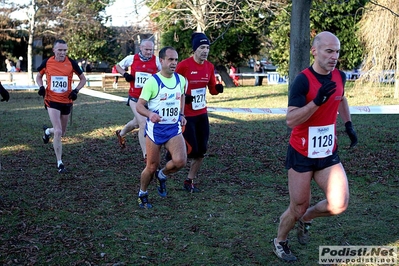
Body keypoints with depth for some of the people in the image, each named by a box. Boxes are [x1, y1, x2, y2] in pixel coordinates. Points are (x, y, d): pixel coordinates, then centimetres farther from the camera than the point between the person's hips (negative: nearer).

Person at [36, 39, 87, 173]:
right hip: (52, 101, -2)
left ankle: (47, 131, 52)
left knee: (61, 133, 16)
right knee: (58, 132, -14)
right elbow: (38, 76, 11)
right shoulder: (47, 62, -6)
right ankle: (59, 163, -2)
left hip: (67, 101, 2)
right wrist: (41, 87, -9)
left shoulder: (71, 63, -7)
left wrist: (76, 90, -13)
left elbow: (83, 78, 4)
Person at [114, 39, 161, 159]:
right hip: (135, 98, -2)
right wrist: (125, 74, -6)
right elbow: (118, 66, 12)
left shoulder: (156, 60, -7)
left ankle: (121, 133, 53)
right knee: (143, 124, -11)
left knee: (137, 122, 21)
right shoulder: (132, 58, -4)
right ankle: (146, 156, -3)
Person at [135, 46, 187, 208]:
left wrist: (181, 114, 11)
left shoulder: (181, 80, 3)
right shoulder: (152, 81, -13)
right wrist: (150, 114, -32)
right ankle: (142, 194, 32)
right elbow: (139, 105, -12)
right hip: (155, 129, -3)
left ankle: (162, 175, 15)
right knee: (152, 166, 5)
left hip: (174, 128, 4)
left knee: (180, 161, -18)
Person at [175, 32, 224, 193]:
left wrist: (217, 89, -9)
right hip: (186, 116, -6)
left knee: (201, 151, 7)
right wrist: (182, 97, -24)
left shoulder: (209, 67, 3)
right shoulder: (183, 65, -16)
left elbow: (212, 89, 13)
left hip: (202, 114, 6)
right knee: (191, 150, -9)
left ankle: (190, 181, 23)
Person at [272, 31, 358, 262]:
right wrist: (317, 101, -35)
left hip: (329, 153, 5)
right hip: (302, 155, -5)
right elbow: (291, 120, -26)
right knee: (298, 209, 5)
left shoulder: (340, 77, 0)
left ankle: (307, 218, 22)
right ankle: (280, 242, 34)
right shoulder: (302, 81, -19)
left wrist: (349, 124, 19)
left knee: (339, 204, -10)